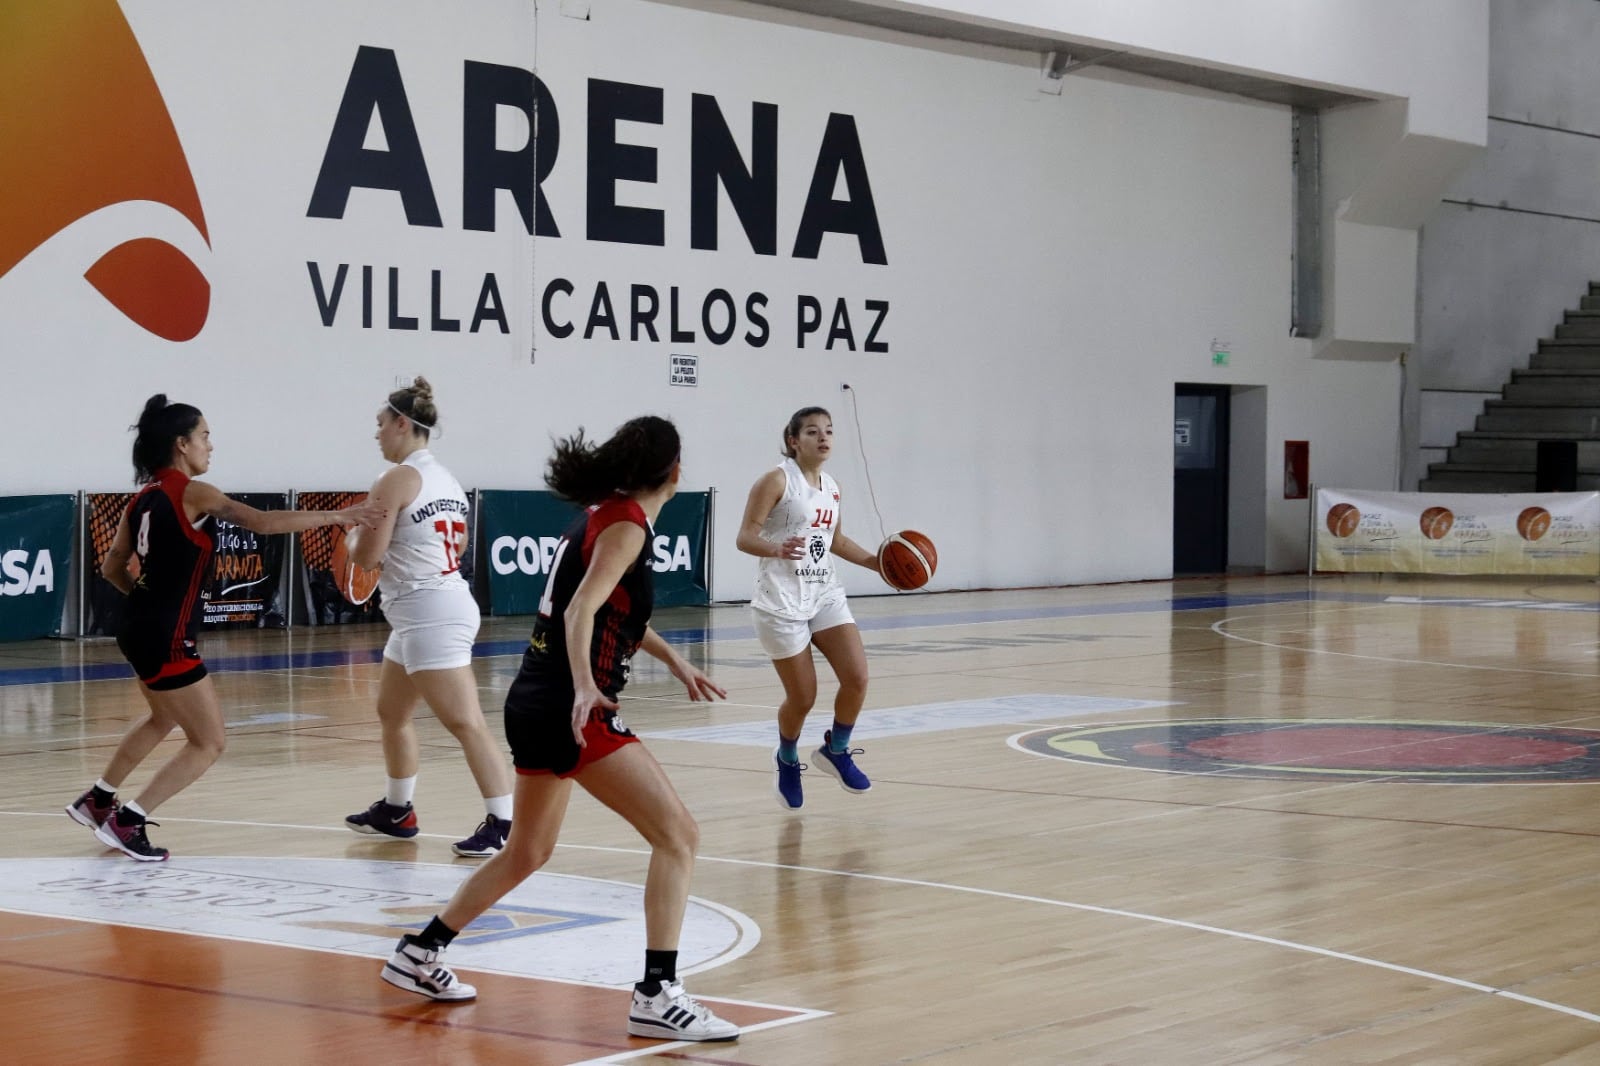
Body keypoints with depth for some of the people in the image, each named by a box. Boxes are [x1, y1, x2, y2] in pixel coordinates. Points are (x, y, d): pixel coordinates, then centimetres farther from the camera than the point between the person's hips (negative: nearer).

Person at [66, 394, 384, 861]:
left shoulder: (143, 498, 10)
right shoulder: (193, 494, -14)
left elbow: (111, 568, 14)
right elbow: (262, 522, -23)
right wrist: (336, 516, -21)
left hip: (139, 629, 9)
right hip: (167, 638, -9)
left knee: (163, 719, 33)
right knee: (208, 743, 0)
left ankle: (96, 800, 41)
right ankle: (127, 822, -2)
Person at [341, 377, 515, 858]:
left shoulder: (396, 480, -14)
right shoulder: (445, 479, 13)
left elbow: (368, 556, -14)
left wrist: (352, 537, 7)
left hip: (428, 613, -10)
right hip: (444, 602, 10)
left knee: (465, 722, -13)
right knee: (391, 712, 22)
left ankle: (503, 823, -16)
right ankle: (396, 811, 33)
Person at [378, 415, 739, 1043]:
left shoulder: (601, 514, 16)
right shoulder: (627, 524, -11)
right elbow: (580, 611, -25)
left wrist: (673, 661, 37)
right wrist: (584, 687, -38)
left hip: (535, 703, 10)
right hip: (570, 708, -10)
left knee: (528, 851, 24)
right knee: (678, 833, -10)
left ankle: (419, 956, 32)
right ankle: (657, 996, -15)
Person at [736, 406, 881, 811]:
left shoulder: (831, 488, 10)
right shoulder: (777, 480, -11)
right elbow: (745, 537, -15)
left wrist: (876, 562, 14)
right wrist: (777, 549, -35)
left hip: (825, 594, 6)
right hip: (782, 601, -6)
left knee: (857, 677, -8)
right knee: (802, 697, -2)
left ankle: (835, 751, 16)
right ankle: (787, 762, 27)